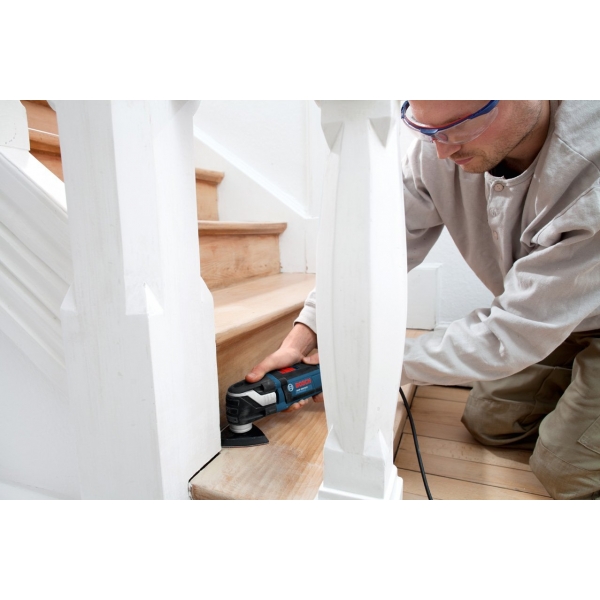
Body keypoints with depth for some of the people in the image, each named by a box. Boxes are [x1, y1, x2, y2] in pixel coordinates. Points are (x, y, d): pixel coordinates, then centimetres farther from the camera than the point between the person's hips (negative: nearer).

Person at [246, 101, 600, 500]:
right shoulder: (439, 151, -22)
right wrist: (301, 338, -30)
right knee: (489, 422, 7)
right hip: (538, 314, 5)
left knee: (566, 467, -10)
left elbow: (513, 335, -36)